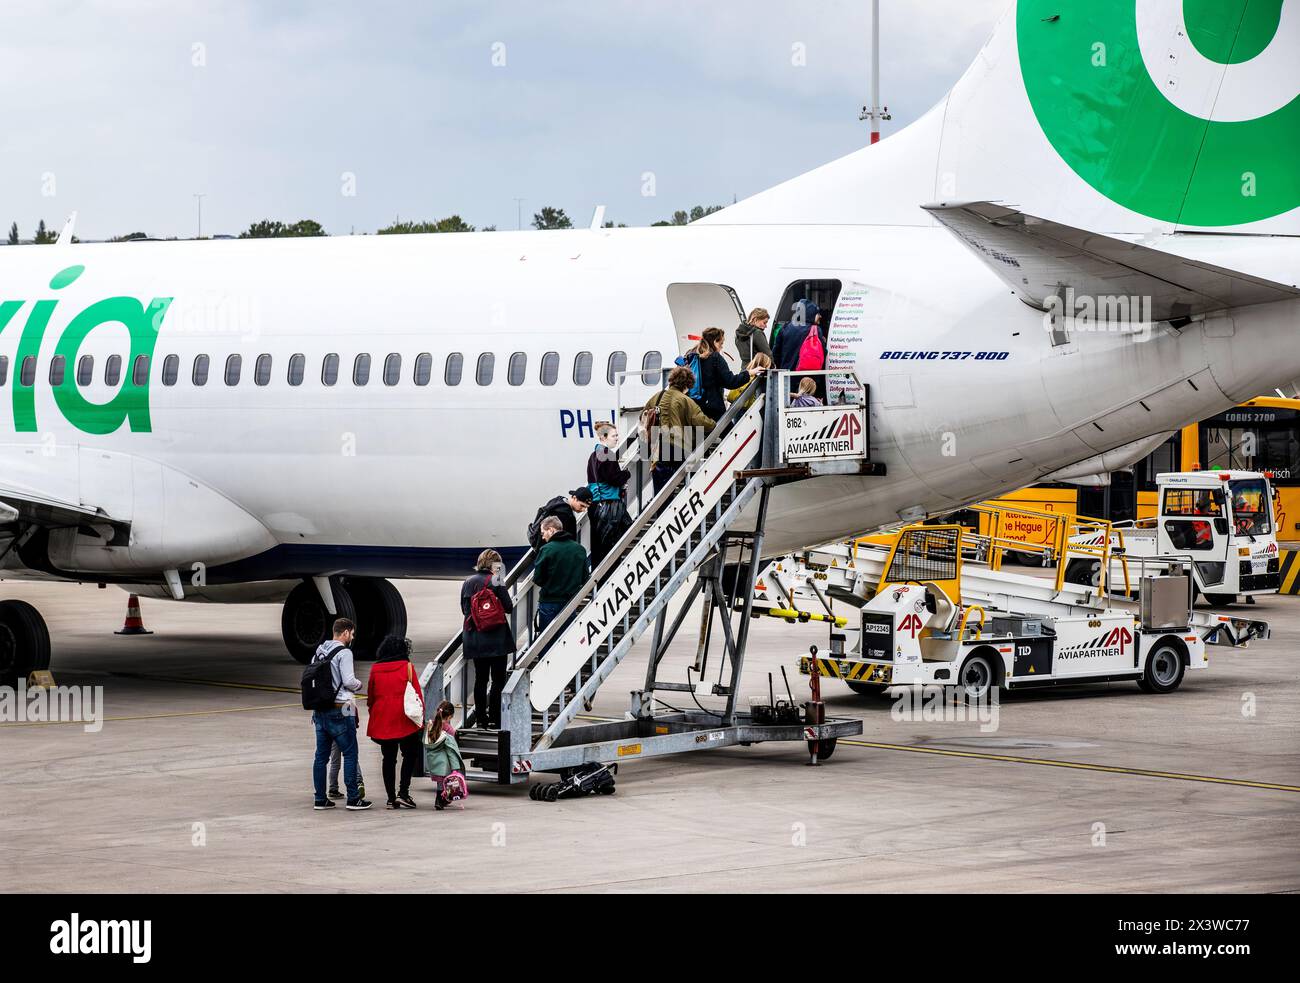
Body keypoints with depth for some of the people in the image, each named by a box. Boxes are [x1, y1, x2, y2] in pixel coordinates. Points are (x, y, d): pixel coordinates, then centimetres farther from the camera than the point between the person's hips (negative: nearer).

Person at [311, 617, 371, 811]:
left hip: (320, 711, 7)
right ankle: (353, 798, -3)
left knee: (321, 755, 9)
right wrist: (359, 684, 5)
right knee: (350, 754, -2)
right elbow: (349, 681, -16)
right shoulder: (344, 653, -11)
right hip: (339, 711, -7)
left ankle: (320, 799, 11)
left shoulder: (319, 652, 12)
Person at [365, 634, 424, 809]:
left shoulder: (375, 669, 6)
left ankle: (391, 798, 7)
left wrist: (373, 716, 21)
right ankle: (403, 792, -3)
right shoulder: (407, 667, -4)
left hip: (381, 721, 3)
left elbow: (370, 696, 11)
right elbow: (417, 693, -4)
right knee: (410, 755, 9)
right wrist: (421, 716, 4)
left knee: (389, 758, 8)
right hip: (404, 721, -3)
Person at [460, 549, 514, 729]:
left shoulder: (468, 582, 5)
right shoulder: (495, 581, -11)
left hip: (474, 638, 5)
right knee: (498, 680, 2)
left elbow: (464, 609, 12)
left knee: (480, 679, 13)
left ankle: (480, 718, 16)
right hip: (496, 639, -5)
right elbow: (508, 607, -9)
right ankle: (494, 719, -1)